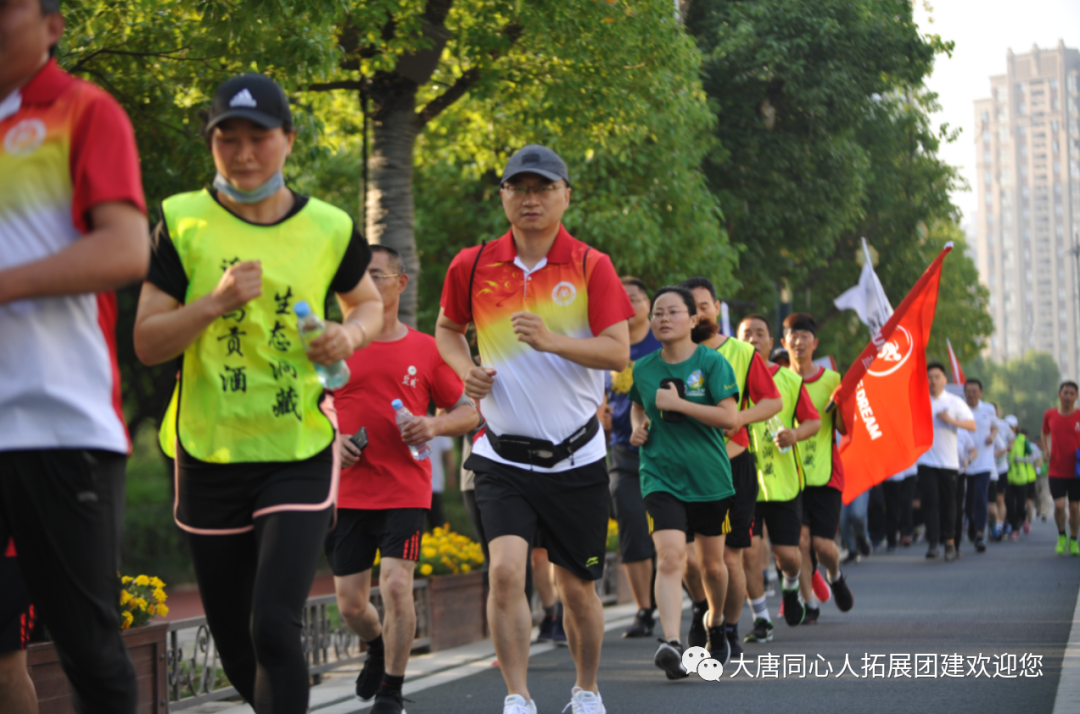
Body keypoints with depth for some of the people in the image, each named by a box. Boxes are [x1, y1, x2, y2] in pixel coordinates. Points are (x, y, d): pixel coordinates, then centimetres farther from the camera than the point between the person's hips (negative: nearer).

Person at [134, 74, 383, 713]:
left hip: (301, 452, -1)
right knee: (236, 648, 10)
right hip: (209, 454, 1)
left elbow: (369, 302, 18)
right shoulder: (183, 222, -3)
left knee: (274, 627, -17)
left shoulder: (329, 228, 0)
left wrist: (352, 333, -5)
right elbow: (147, 343, -5)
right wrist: (215, 302, -21)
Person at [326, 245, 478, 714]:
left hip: (405, 493, -2)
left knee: (396, 584, -16)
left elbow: (469, 411, 9)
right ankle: (378, 646, 41)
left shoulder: (425, 350, 3)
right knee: (349, 602, 6)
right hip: (346, 493, 2)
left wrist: (436, 426, -10)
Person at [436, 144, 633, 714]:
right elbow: (447, 328, 19)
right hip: (503, 454, 0)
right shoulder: (472, 266, 1)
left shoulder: (591, 266, -4)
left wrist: (553, 341, -27)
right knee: (505, 570, -19)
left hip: (575, 455, 0)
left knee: (576, 587, 9)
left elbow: (618, 352, -11)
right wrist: (465, 369, -2)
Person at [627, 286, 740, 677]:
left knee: (712, 562, 14)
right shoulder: (643, 368, 4)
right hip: (661, 478, 1)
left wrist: (678, 403, -19)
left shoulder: (712, 363, -7)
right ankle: (671, 643, -30)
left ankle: (715, 623, 43)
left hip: (710, 478, -1)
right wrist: (638, 426, 4)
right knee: (670, 556, -19)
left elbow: (730, 417, -16)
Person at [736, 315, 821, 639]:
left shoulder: (789, 379, 3)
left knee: (787, 552, 2)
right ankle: (761, 619, 6)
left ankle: (791, 586, 38)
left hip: (783, 480, 1)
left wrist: (796, 434, -13)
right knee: (749, 549, -9)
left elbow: (814, 421, 7)